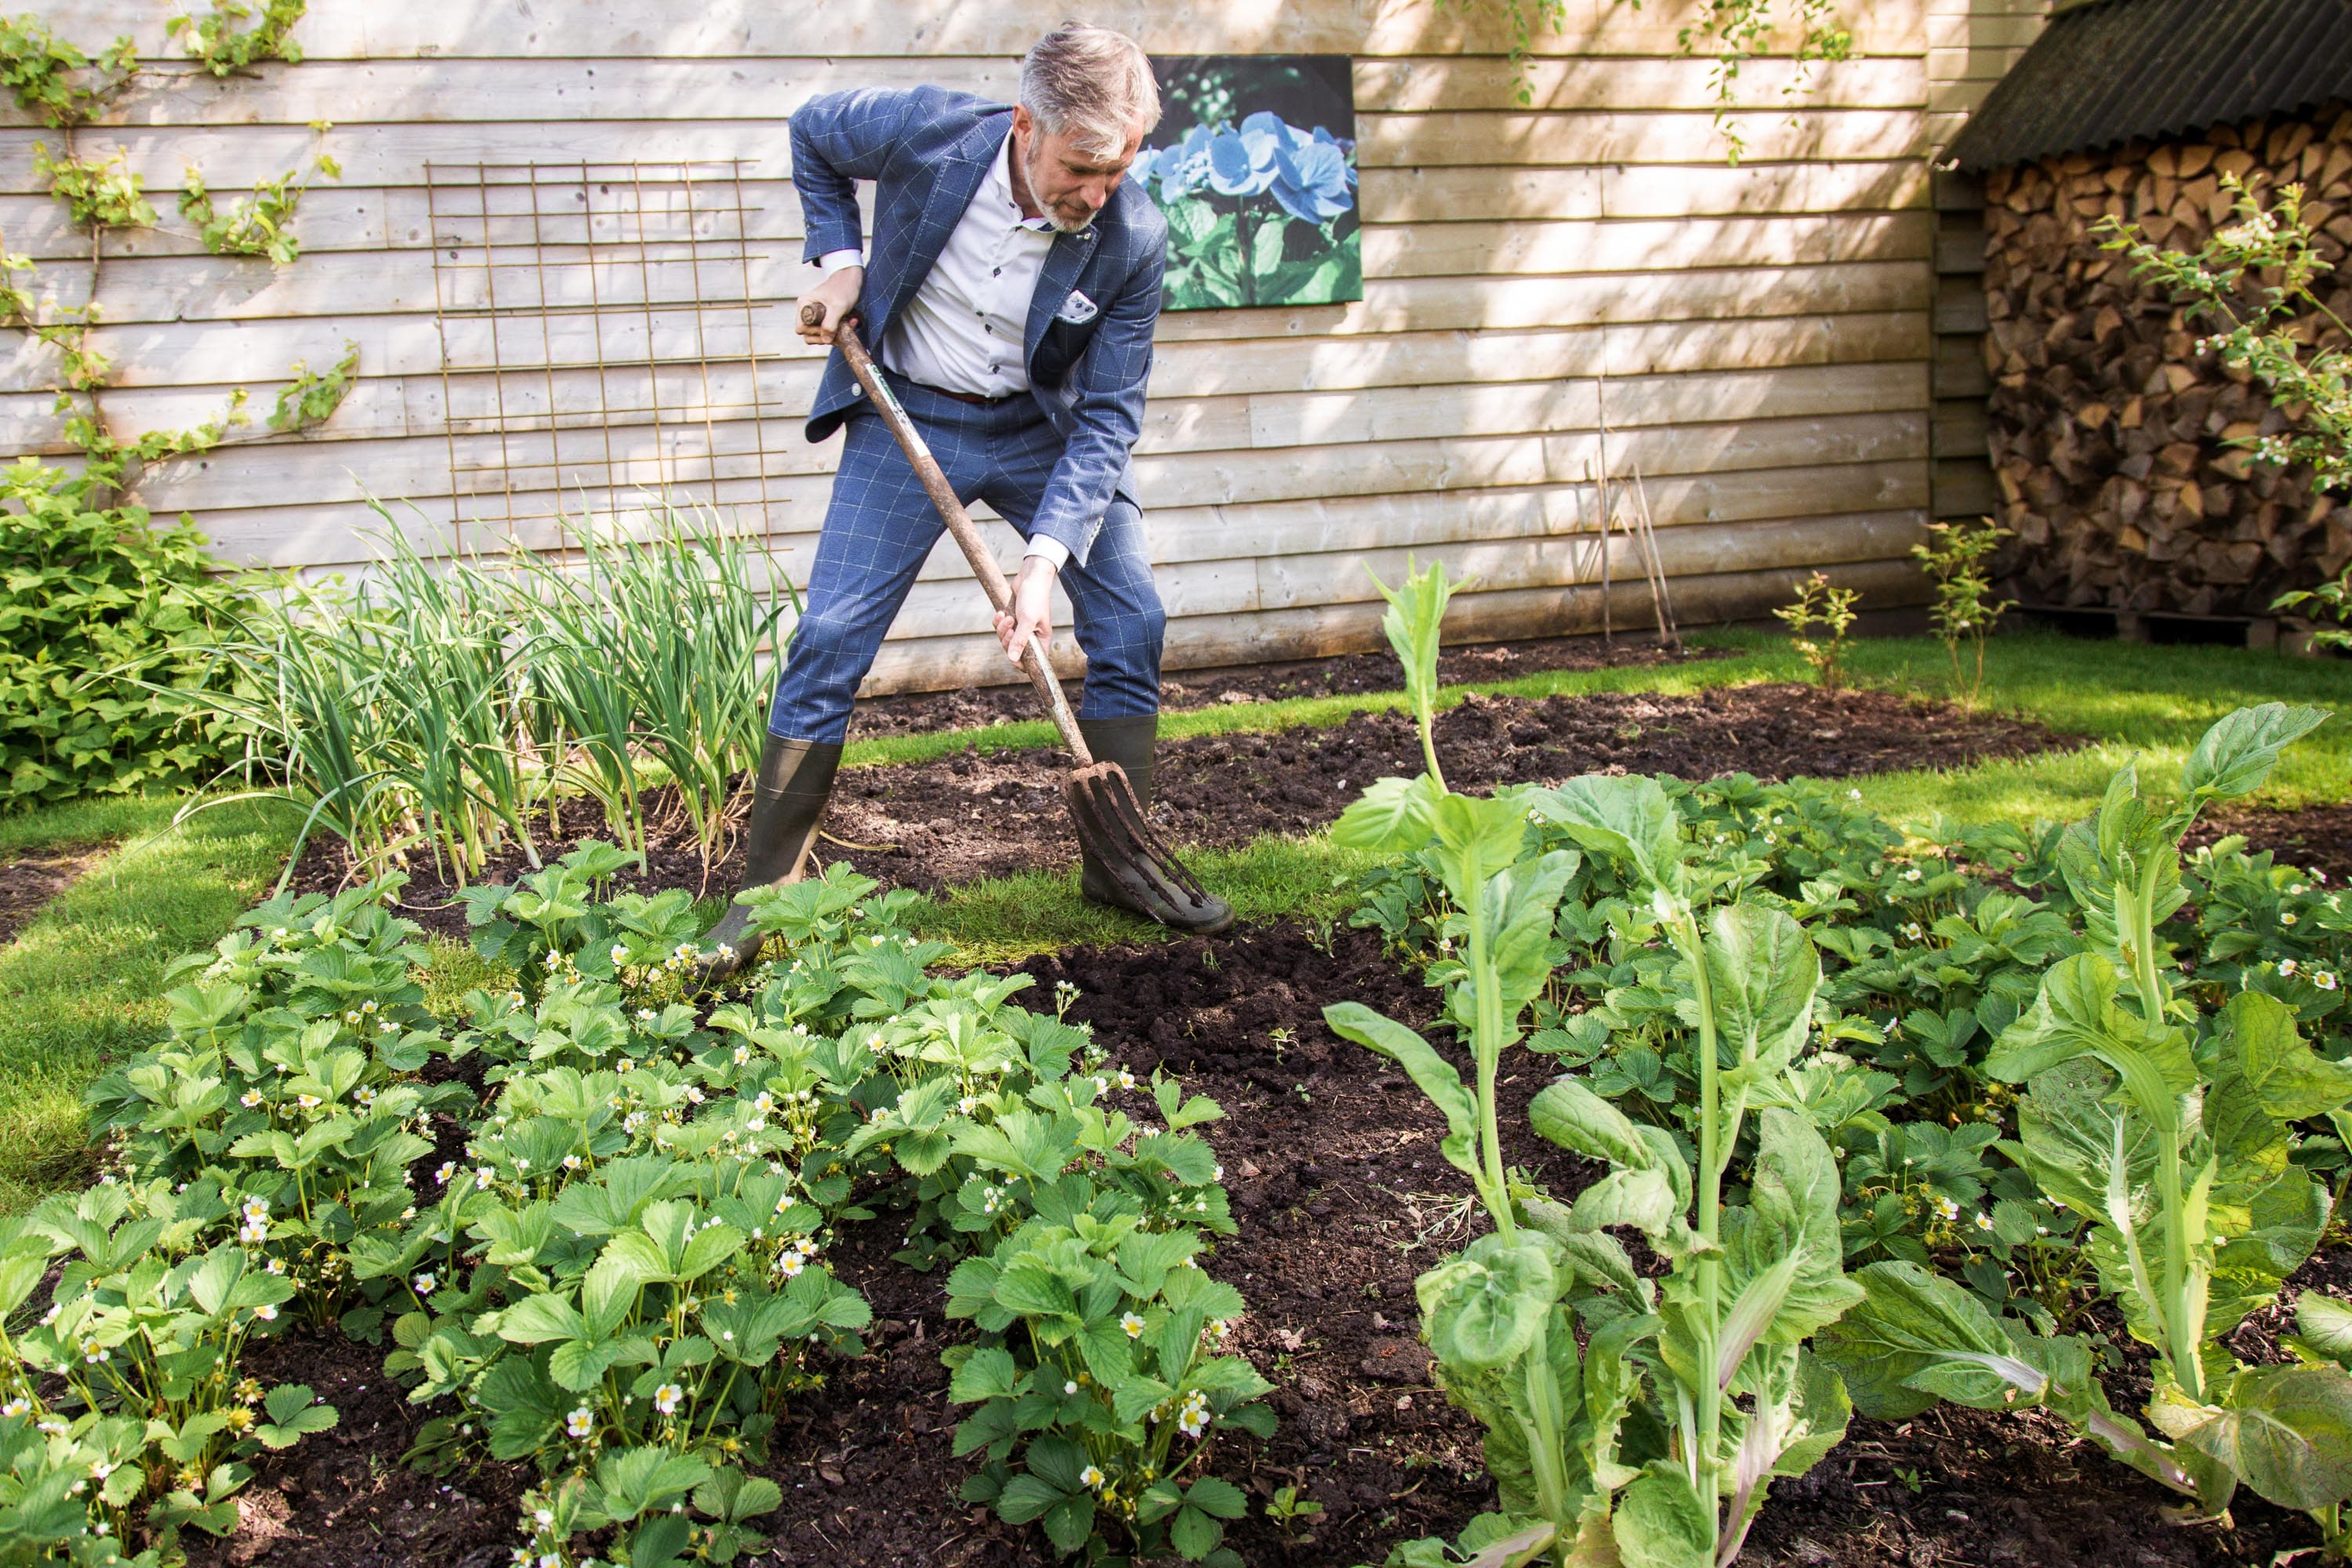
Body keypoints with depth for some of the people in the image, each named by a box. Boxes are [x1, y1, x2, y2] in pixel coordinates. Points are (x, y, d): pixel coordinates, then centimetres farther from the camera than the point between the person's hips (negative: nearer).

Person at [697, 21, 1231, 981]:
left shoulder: (1133, 239, -21)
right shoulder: (924, 131, -22)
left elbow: (1109, 415, -17)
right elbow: (811, 133, 2)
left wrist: (1045, 554, -27)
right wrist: (839, 259, -11)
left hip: (1044, 427, 2)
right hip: (908, 414, -1)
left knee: (1133, 624, -6)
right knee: (831, 634, -7)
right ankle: (768, 890, 4)